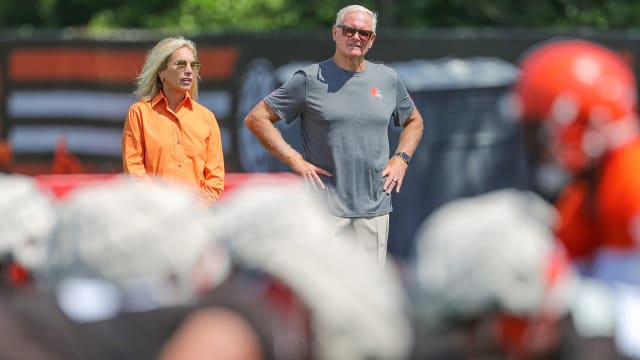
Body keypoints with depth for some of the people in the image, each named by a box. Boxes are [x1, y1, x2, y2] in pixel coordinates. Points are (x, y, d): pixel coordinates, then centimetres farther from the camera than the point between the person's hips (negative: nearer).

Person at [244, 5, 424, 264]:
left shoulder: (388, 79, 13)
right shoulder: (309, 79, 1)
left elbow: (413, 121, 30)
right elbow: (256, 119, 2)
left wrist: (401, 158, 12)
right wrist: (295, 161, -6)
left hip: (375, 210, 4)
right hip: (326, 208, -4)